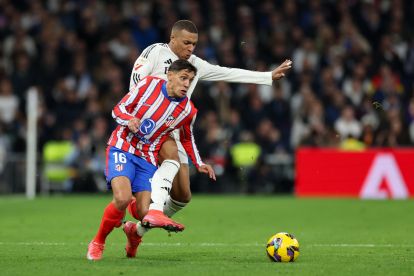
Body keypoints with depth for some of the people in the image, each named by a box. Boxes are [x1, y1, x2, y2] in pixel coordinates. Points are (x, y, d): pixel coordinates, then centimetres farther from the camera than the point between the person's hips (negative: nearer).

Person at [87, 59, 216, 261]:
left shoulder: (188, 110, 0)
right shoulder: (148, 84, -7)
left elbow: (187, 139, 20)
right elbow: (118, 109, -1)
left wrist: (198, 164, 10)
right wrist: (129, 120, -23)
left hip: (147, 159, 3)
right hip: (122, 148, -3)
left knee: (145, 214, -11)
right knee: (122, 198, -28)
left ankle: (134, 232, 29)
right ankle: (97, 243, -4)